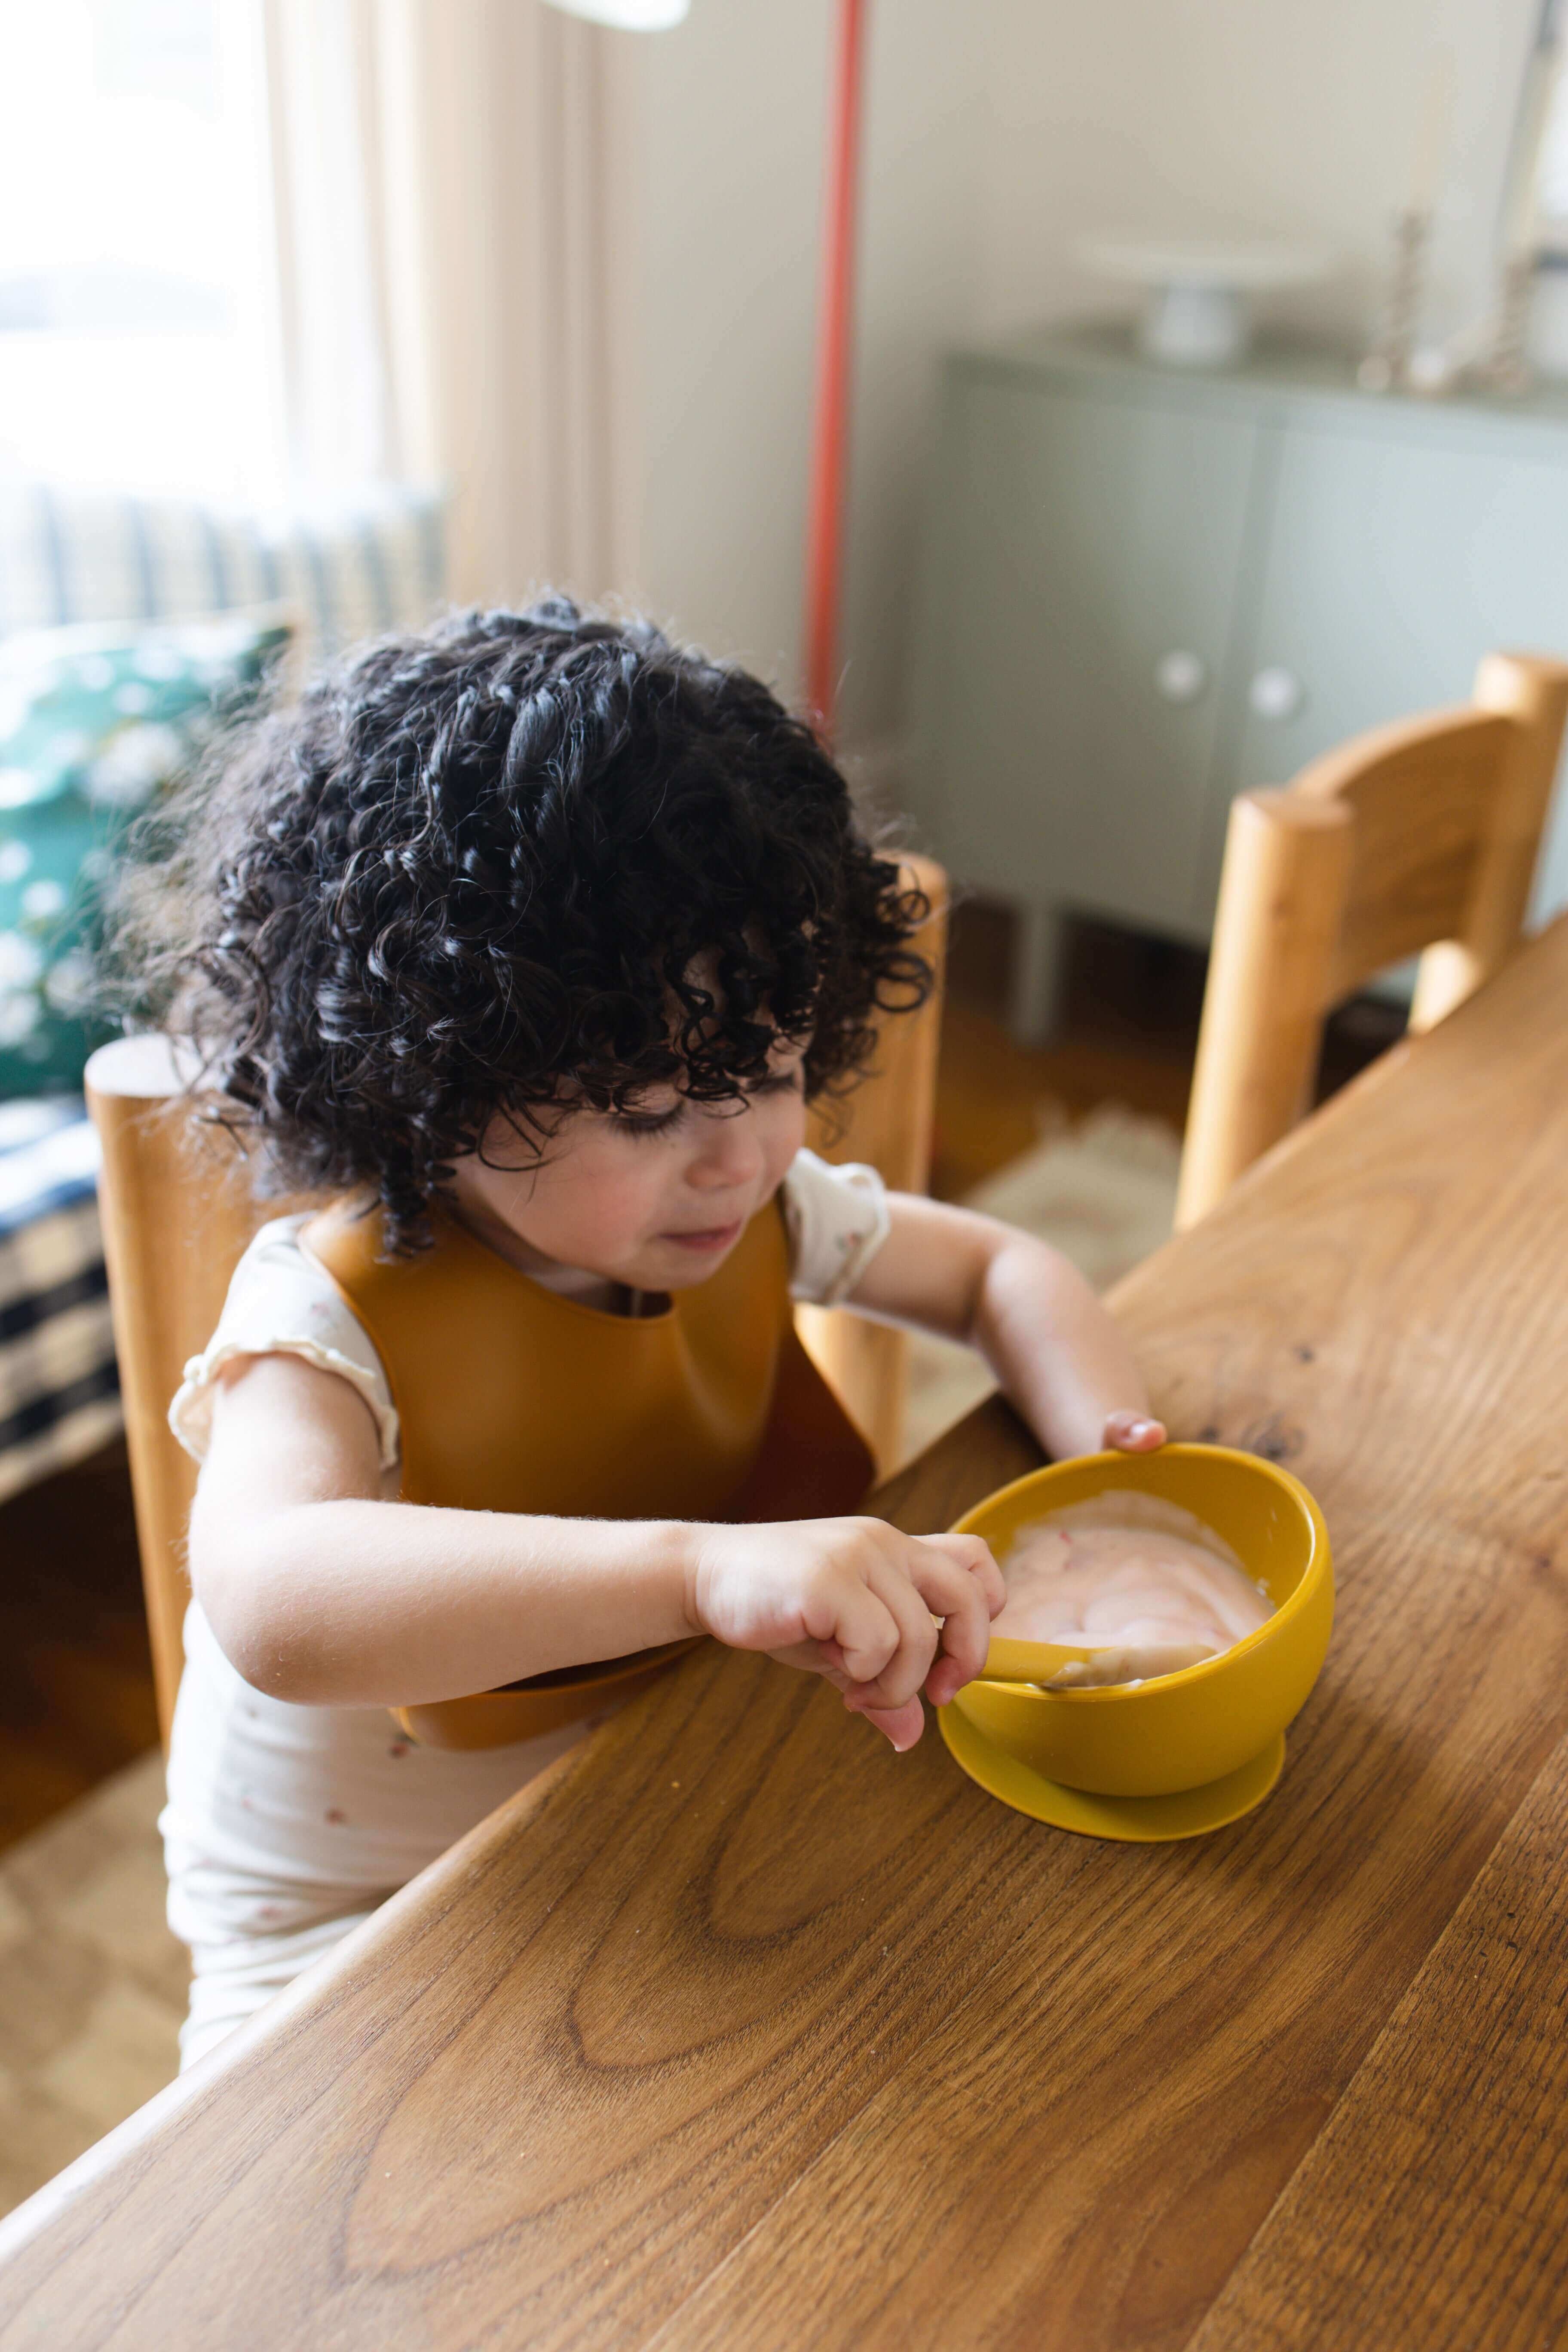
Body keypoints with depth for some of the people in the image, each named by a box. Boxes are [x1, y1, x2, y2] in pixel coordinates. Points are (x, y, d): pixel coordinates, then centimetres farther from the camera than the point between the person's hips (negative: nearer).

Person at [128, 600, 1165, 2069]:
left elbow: (998, 1271, 6)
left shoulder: (755, 1208, -10)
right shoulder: (333, 1311, -28)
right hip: (358, 1932, -5)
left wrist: (1111, 1443, -16)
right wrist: (707, 1570, -60)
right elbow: (274, 1602, -47)